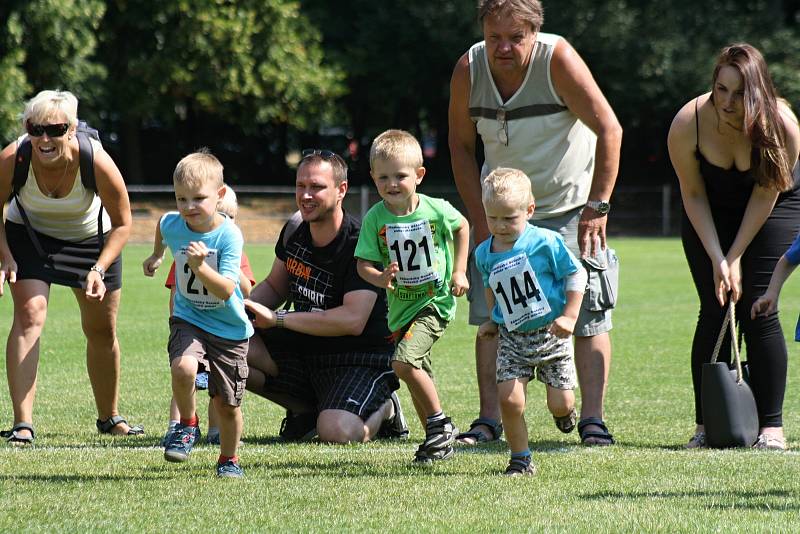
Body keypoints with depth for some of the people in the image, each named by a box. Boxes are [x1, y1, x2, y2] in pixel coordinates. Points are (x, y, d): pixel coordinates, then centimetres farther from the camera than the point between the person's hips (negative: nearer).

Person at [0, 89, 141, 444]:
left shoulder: (96, 162, -34)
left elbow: (122, 224, -18)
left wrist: (99, 269, -29)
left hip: (92, 239, 1)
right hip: (29, 235, -1)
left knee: (102, 331, 9)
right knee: (29, 315, -21)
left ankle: (109, 418, 33)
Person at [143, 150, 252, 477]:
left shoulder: (229, 235, -21)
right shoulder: (171, 225, -10)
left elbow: (226, 290, -29)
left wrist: (200, 266, -43)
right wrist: (157, 255, 37)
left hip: (230, 329, -2)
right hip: (188, 320, 2)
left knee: (227, 404, 5)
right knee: (183, 367, -30)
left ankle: (229, 458, 32)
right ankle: (187, 425, -4)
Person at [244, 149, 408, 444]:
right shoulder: (295, 229, 2)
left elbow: (353, 320, -30)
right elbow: (275, 286, 17)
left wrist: (277, 318, -28)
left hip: (361, 361, -7)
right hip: (304, 349, 7)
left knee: (337, 432, -33)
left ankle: (382, 411, 5)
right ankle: (306, 410, 6)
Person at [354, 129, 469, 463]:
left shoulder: (435, 210, -13)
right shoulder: (375, 219, -9)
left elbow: (462, 227, 8)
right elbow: (363, 263, -8)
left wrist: (459, 272, 4)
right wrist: (380, 278, -30)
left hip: (435, 301, -5)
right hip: (401, 305, 5)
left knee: (404, 362, -22)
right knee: (418, 376, 13)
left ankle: (440, 423, -6)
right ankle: (437, 438, 28)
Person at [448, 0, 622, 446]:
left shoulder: (558, 59, -22)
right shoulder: (468, 70, -11)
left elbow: (609, 129, -18)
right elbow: (461, 146, 2)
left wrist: (597, 207, -19)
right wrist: (482, 222, -4)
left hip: (570, 205, -3)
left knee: (589, 316, -8)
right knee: (490, 316, -2)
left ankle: (593, 420, -5)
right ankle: (490, 421, 2)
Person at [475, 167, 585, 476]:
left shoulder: (546, 242, -13)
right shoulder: (484, 254, 1)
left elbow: (576, 275, -6)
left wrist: (569, 317, -12)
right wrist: (492, 320, 14)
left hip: (551, 334, -3)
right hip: (512, 337, 3)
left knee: (560, 403, -1)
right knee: (509, 398, -13)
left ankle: (564, 412, 38)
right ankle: (520, 459, 4)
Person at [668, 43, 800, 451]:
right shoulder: (687, 124, -27)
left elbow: (765, 195, -19)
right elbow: (693, 195, -14)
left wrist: (736, 258, -17)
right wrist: (717, 260, -18)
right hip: (710, 215, 1)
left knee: (759, 313, -12)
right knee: (714, 314, -8)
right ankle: (705, 425, -3)